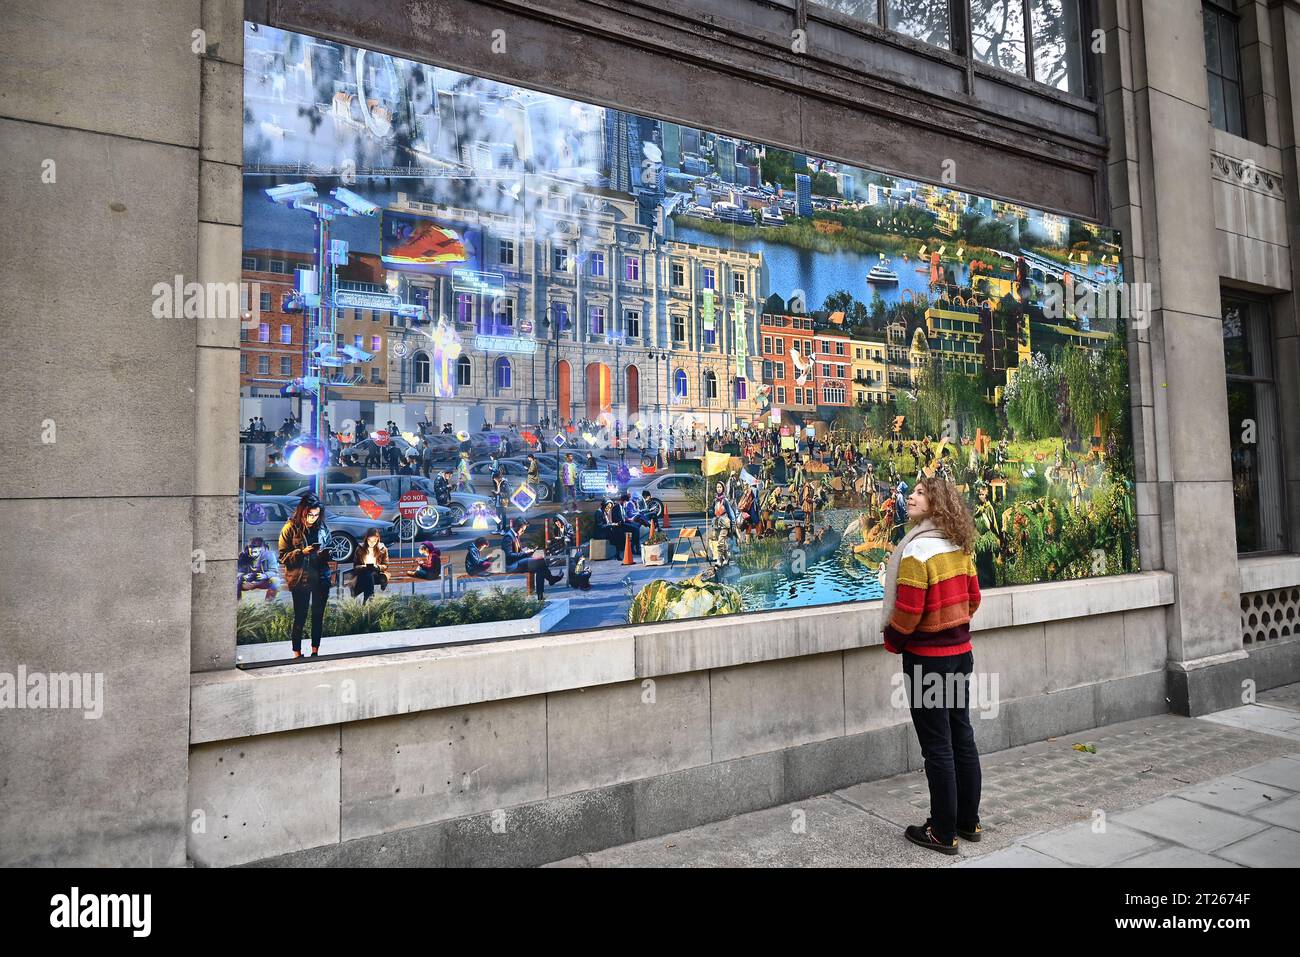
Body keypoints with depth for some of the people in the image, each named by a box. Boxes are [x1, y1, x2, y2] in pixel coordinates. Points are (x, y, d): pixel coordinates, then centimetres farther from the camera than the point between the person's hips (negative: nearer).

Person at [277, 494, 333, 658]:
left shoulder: (322, 528, 6)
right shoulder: (290, 528, -5)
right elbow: (283, 557, -7)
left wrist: (326, 554, -4)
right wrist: (302, 553, -21)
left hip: (321, 578, 4)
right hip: (300, 580, -4)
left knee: (318, 616, 10)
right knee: (300, 618, 2)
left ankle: (315, 651, 21)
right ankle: (297, 653, 14)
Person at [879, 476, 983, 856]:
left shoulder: (917, 548, -21)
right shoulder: (960, 547, 4)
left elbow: (907, 611, -21)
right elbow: (972, 597, 12)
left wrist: (892, 642, -4)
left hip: (927, 658, -8)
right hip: (960, 651, 8)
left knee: (937, 747, 2)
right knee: (962, 738, 16)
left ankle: (943, 833, 14)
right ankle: (969, 821, 29)